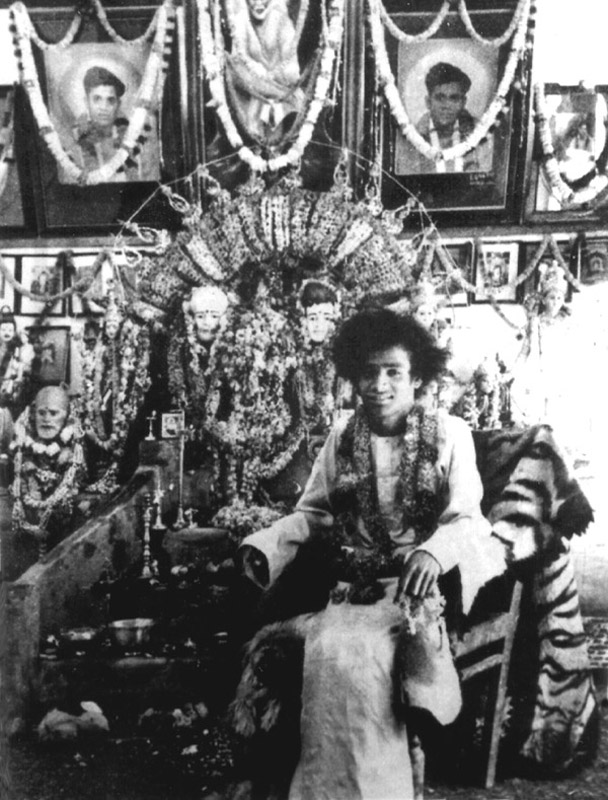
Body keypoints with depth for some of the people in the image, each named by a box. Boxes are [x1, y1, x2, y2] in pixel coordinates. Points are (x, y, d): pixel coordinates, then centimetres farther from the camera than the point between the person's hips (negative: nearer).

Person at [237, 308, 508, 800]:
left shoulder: (449, 434, 1)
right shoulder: (341, 439, 9)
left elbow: (466, 520, -4)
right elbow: (312, 513, 13)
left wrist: (433, 553, -26)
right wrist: (265, 544, -6)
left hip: (422, 586, -3)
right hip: (355, 587, 3)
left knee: (350, 654, -28)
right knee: (335, 651, -26)